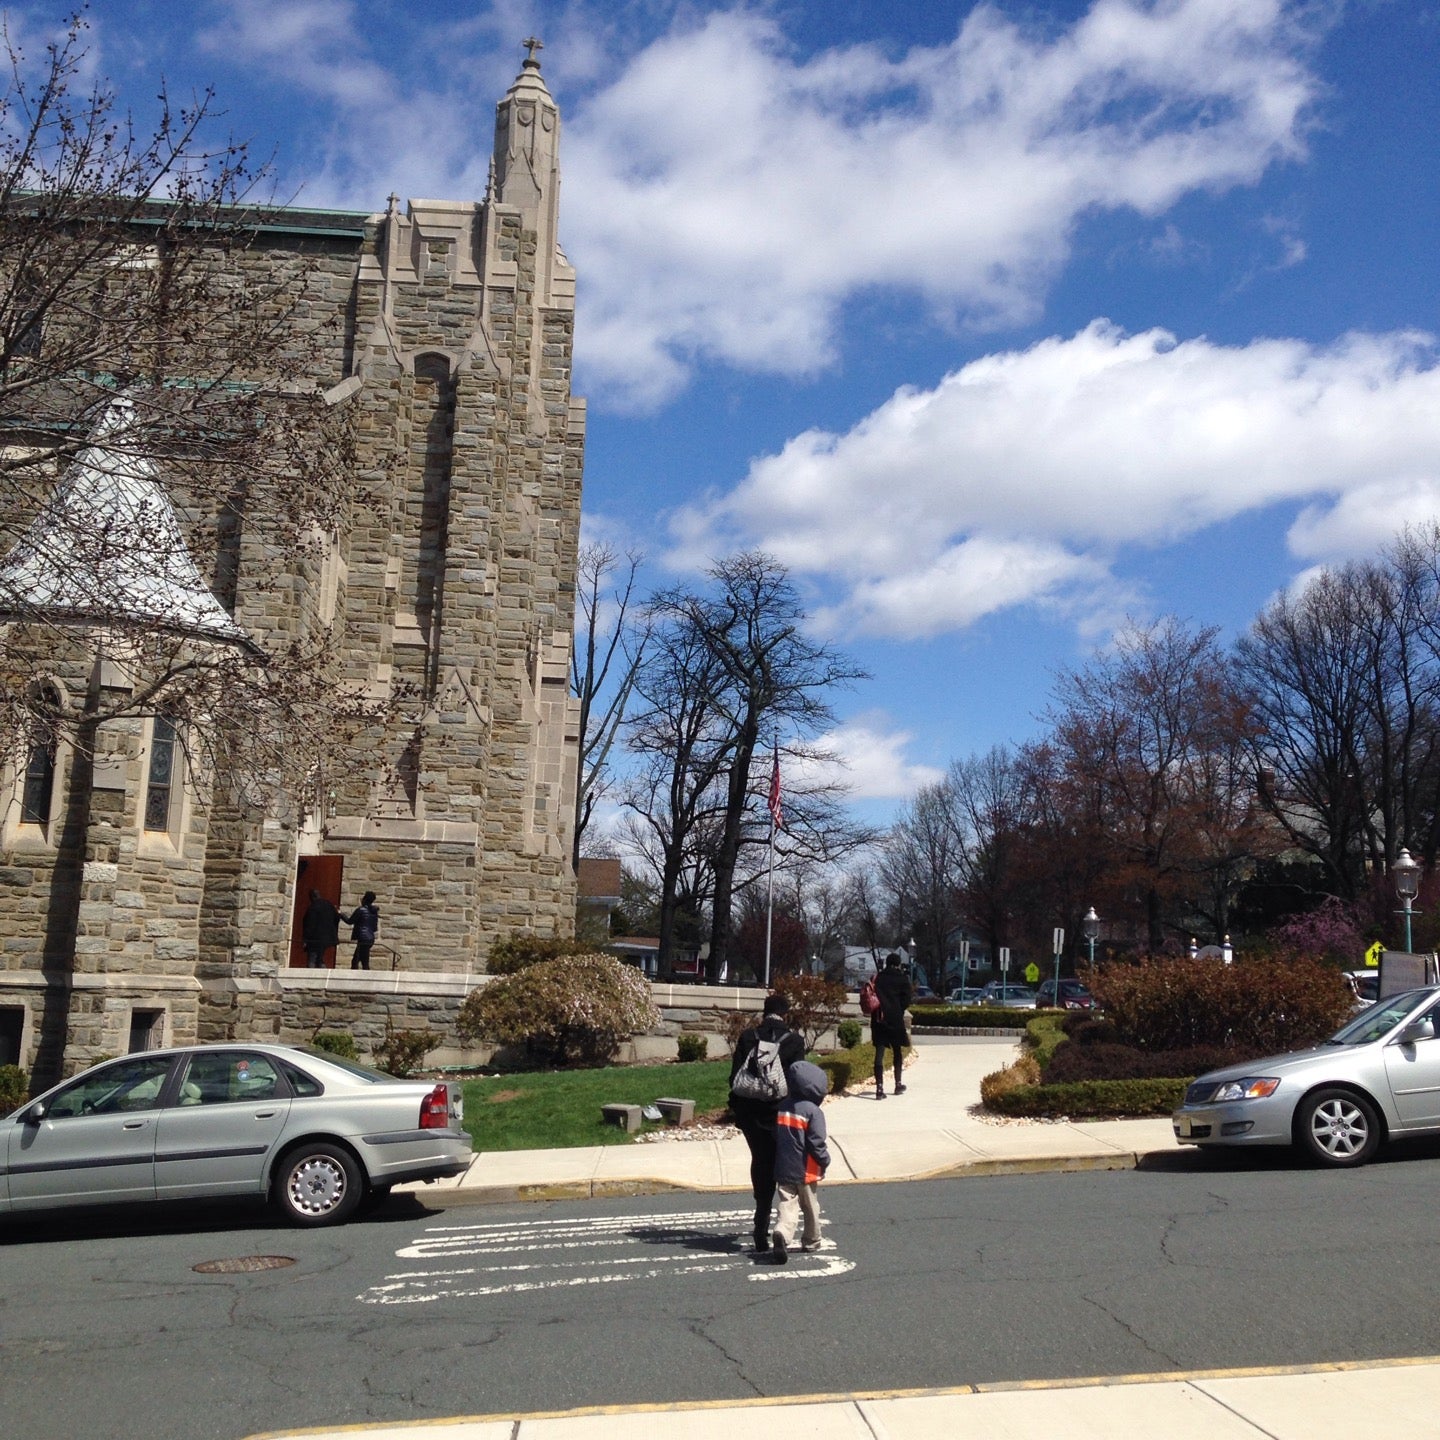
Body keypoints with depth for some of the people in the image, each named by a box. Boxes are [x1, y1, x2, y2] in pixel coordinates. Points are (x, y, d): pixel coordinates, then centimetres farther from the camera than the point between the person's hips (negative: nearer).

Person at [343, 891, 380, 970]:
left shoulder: (360, 910, -11)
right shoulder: (374, 912, 11)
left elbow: (350, 921, -4)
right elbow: (375, 928, 15)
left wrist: (341, 915, 12)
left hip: (363, 939, -8)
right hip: (370, 939, 8)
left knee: (364, 963, -10)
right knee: (355, 960, 16)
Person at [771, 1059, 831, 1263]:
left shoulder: (782, 1107, 6)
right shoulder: (813, 1112, -15)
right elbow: (817, 1143, -16)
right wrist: (825, 1161, -1)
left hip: (783, 1170, 4)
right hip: (806, 1171, -4)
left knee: (788, 1204, 0)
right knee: (811, 1208, 15)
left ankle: (783, 1233, -25)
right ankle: (811, 1242, 27)